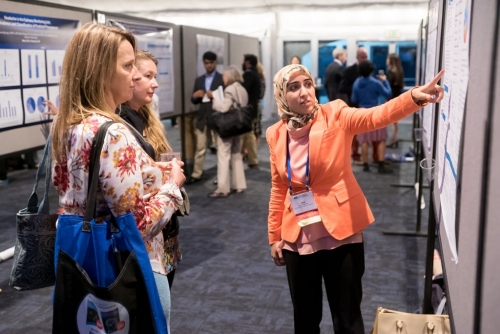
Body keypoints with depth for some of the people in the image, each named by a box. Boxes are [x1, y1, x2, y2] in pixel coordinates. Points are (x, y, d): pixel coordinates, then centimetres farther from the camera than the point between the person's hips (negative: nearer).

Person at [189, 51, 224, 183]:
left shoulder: (222, 79, 0)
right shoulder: (199, 80, 14)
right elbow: (194, 101, 15)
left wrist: (215, 96, -20)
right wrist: (195, 96, -7)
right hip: (202, 118, 4)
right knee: (200, 147, 7)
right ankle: (196, 174, 13)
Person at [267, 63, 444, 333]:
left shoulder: (335, 116, -9)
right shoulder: (276, 134, 0)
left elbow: (376, 116, -28)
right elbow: (278, 189, 8)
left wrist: (415, 97, -47)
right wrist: (274, 236, 10)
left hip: (341, 232, -3)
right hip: (298, 238, 3)